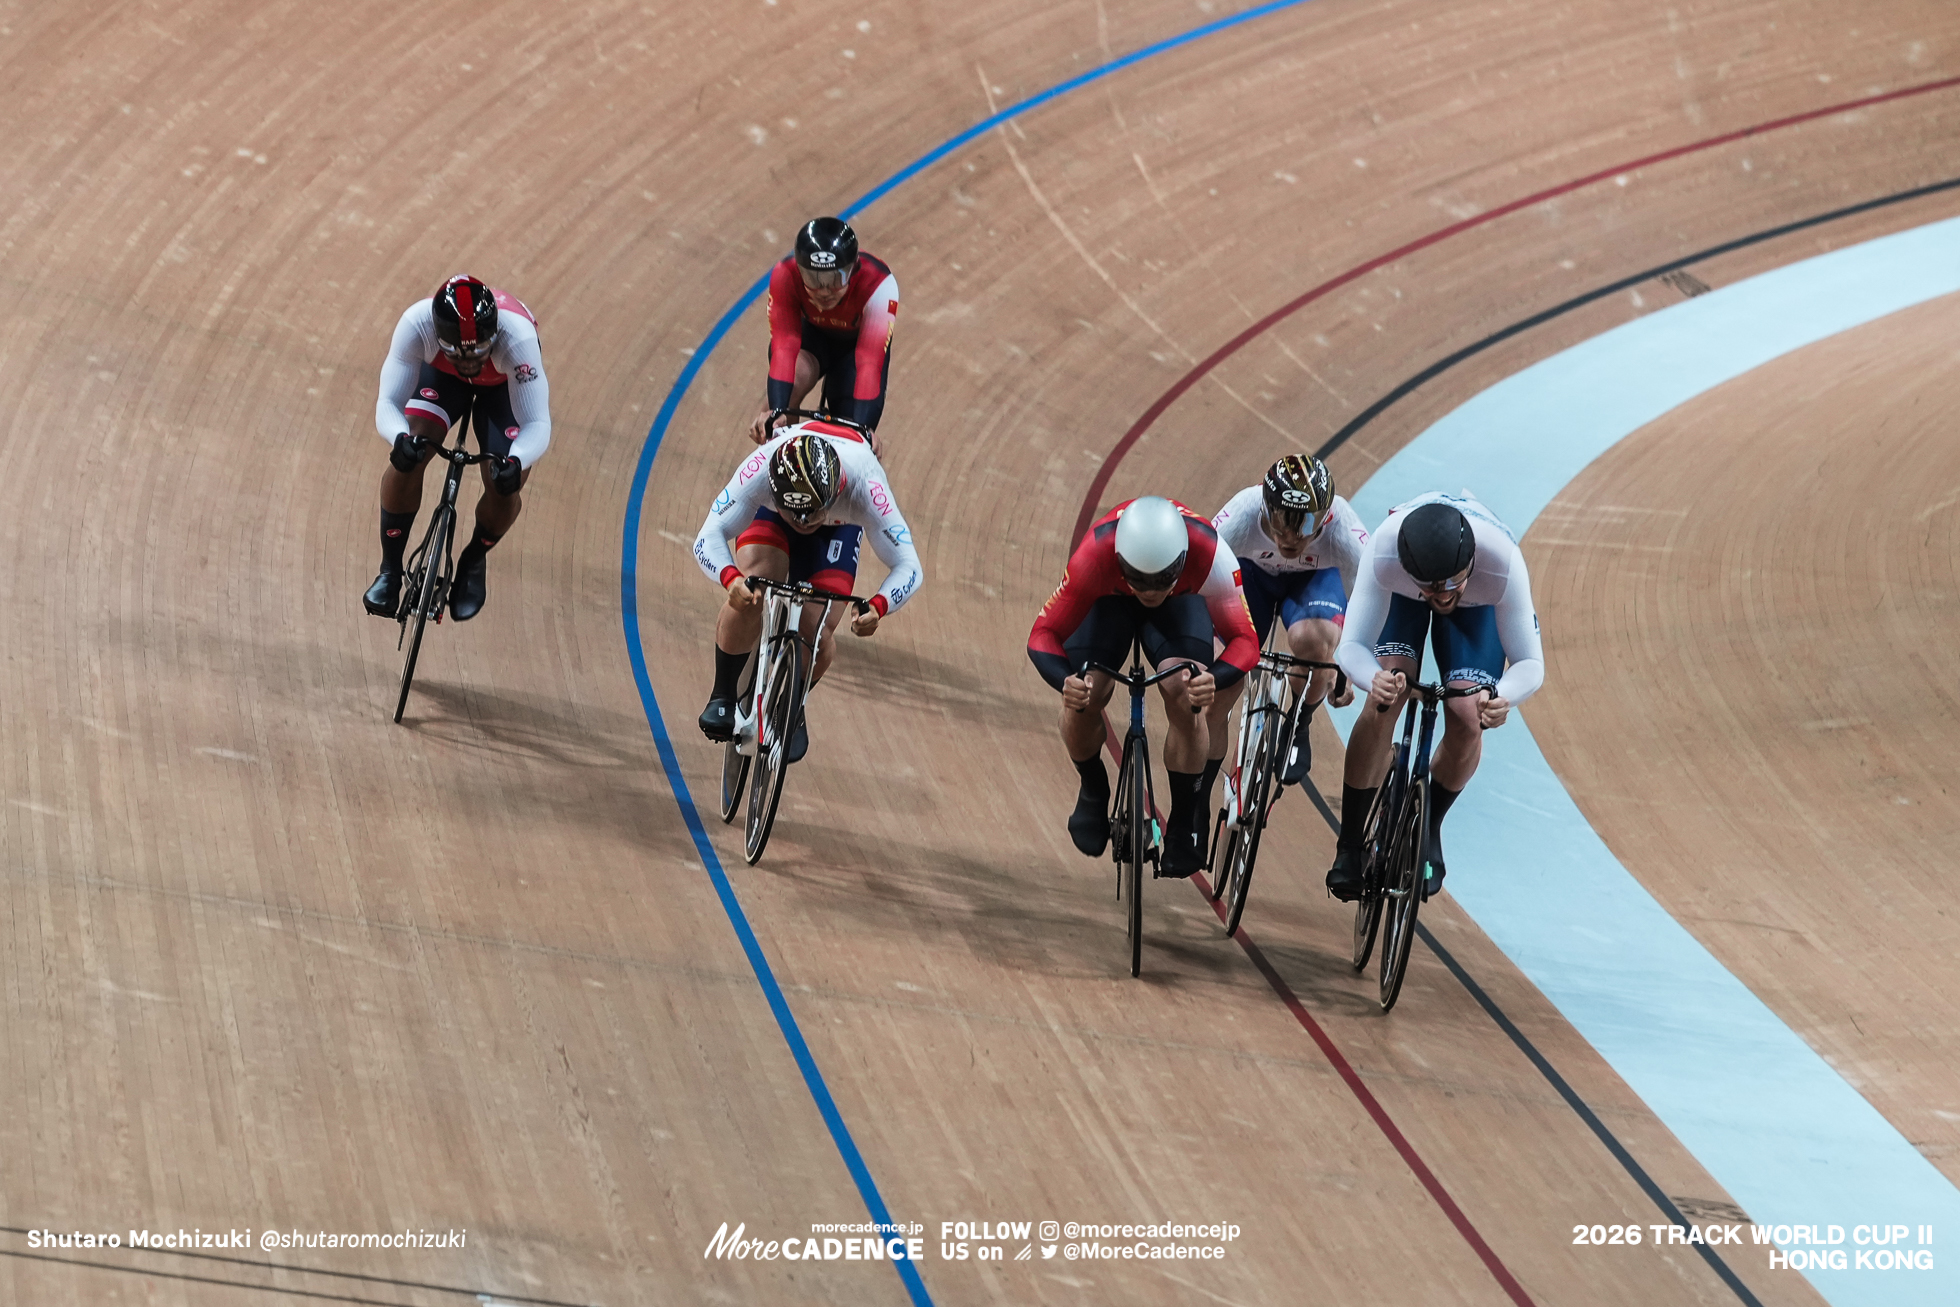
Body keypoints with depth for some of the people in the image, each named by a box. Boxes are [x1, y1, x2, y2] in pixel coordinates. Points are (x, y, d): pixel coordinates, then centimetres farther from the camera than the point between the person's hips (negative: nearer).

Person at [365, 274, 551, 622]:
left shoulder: (517, 336, -44)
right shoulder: (417, 324, -40)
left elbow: (537, 424, -41)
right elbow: (387, 404, -37)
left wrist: (515, 461, -63)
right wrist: (400, 438, -60)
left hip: (505, 384, -1)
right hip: (442, 375, 1)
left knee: (505, 488, -18)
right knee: (406, 459, -22)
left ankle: (473, 562, 17)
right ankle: (390, 571, 0)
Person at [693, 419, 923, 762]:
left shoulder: (864, 484, -44)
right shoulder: (760, 470, -44)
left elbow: (908, 566, -42)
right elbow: (708, 538, -43)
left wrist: (877, 607, -62)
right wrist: (731, 578, -65)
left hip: (840, 523, 0)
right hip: (769, 511, 0)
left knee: (817, 631, -15)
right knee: (748, 594, -28)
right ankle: (722, 697, -5)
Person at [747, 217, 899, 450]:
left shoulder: (879, 285, -39)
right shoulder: (785, 277, -35)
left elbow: (869, 363, -45)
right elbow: (784, 347, -39)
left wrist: (862, 429, -55)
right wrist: (776, 411, -53)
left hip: (859, 341, 0)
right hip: (814, 334, 0)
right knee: (797, 372, -35)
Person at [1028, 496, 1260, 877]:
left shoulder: (1209, 555, -40)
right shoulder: (1095, 556, -41)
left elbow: (1244, 639, -32)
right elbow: (1044, 634, -33)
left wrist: (1213, 678, -55)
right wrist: (1065, 680, -54)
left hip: (1182, 602, 0)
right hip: (1109, 599, 0)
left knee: (1184, 699, -24)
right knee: (1082, 700, -20)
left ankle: (1184, 828, -5)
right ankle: (1093, 791, 13)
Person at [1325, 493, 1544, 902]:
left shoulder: (1503, 562, -44)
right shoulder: (1383, 551, -44)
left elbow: (1531, 662, -36)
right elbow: (1351, 646, -40)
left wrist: (1500, 697, -59)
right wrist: (1375, 678, -64)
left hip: (1478, 604, 0)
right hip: (1401, 593, 0)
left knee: (1467, 722, -17)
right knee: (1383, 703, -22)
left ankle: (1428, 832, 12)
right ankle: (1350, 845, -6)